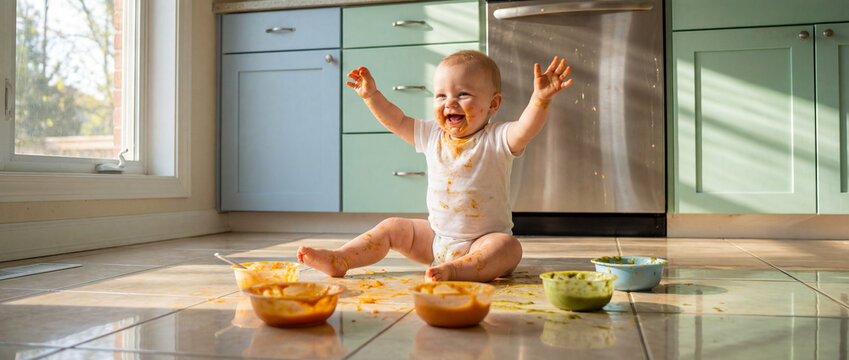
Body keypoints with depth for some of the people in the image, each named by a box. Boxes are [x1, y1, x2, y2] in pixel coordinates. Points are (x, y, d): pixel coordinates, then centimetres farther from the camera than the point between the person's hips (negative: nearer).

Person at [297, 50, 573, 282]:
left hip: (484, 239, -5)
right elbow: (397, 121, 14)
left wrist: (541, 99, -48)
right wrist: (372, 96, 7)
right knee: (393, 227, 2)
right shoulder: (432, 136, 4)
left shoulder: (496, 139, -12)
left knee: (507, 247, -34)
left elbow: (526, 129, -31)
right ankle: (338, 260, -3)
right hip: (436, 237, 5)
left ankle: (454, 270, -55)